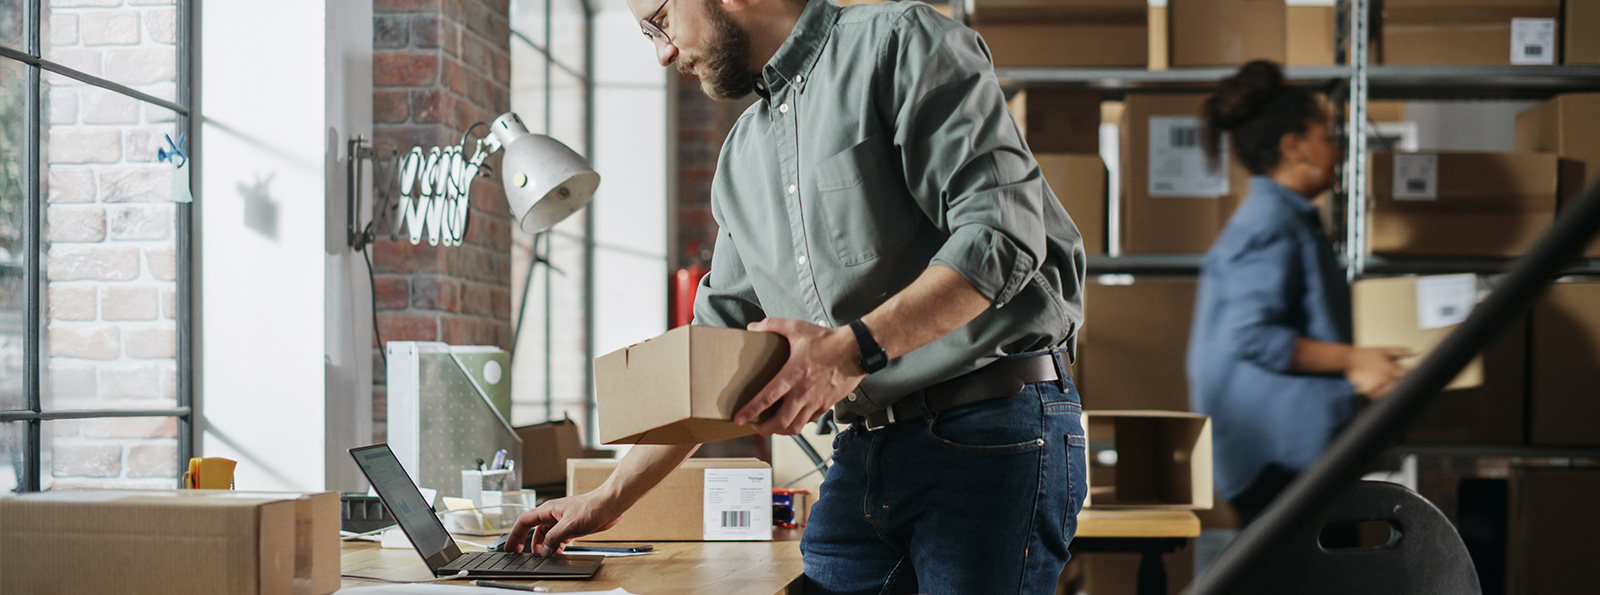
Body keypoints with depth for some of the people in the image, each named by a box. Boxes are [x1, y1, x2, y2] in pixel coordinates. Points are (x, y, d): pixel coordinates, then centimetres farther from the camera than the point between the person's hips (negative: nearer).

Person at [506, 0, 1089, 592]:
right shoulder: (741, 156, 18)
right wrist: (609, 499, 19)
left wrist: (854, 348, -24)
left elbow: (1001, 232, -15)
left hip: (993, 430, -6)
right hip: (862, 454, 7)